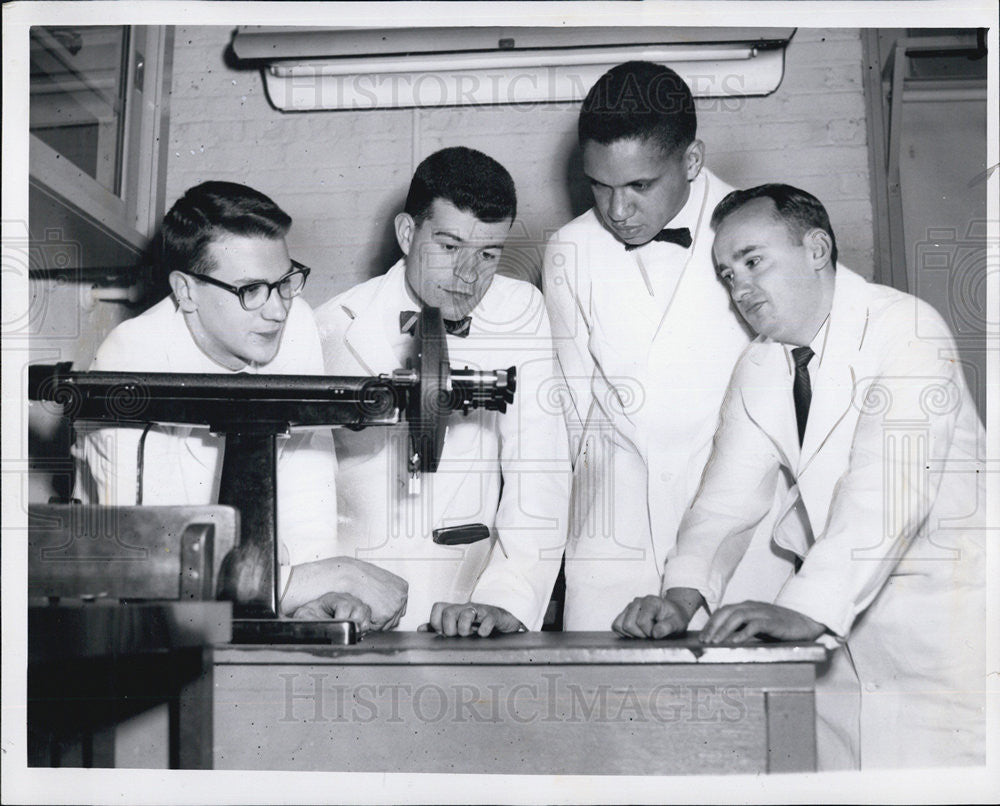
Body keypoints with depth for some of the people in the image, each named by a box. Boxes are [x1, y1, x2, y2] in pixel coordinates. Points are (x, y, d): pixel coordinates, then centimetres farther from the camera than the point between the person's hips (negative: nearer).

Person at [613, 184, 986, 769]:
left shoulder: (906, 329, -15)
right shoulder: (759, 368, 6)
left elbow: (888, 491, -26)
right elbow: (730, 497, 1)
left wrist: (807, 611, -36)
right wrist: (683, 595, -17)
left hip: (947, 609, -5)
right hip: (846, 625, 5)